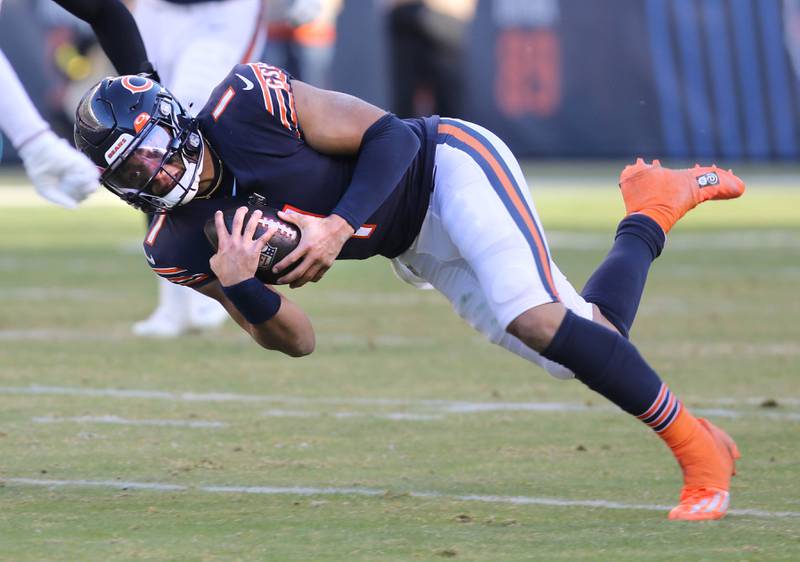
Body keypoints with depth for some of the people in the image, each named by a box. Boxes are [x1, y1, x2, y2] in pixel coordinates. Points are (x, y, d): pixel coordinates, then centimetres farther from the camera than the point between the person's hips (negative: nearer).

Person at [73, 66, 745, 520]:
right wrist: (238, 287, -27)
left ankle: (698, 451, -10)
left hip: (447, 164, -6)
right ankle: (651, 213, 32)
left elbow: (390, 134, -19)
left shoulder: (245, 103, -26)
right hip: (415, 250, 6)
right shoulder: (179, 249, -10)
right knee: (588, 337, 4)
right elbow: (296, 340, -7)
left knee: (537, 320, -27)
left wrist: (340, 224, -34)